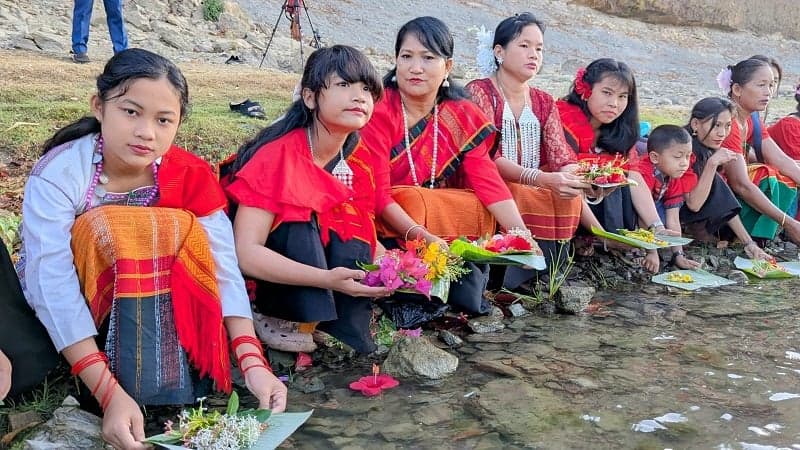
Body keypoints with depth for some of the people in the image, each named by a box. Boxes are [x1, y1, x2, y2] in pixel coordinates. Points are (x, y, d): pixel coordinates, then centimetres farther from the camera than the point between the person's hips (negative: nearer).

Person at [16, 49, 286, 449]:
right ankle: (157, 395, -25)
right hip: (60, 314, -3)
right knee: (112, 227, -30)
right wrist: (110, 393, -42)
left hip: (154, 303, 4)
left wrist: (253, 361, -36)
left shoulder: (190, 175, -15)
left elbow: (224, 266, -22)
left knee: (183, 233, -23)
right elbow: (52, 284, -34)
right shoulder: (58, 173, -25)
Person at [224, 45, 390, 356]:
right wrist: (327, 279, -42)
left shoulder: (361, 161, -7)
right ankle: (280, 322, -17)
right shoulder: (277, 156, -27)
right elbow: (245, 252, -34)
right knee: (301, 220, -30)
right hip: (262, 273, -5)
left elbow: (362, 236, 1)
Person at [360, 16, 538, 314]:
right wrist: (421, 235, -35)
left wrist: (520, 234, -25)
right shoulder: (379, 112, -15)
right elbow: (377, 192, -21)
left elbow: (487, 179, -11)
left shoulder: (462, 116, -1)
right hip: (385, 221, -5)